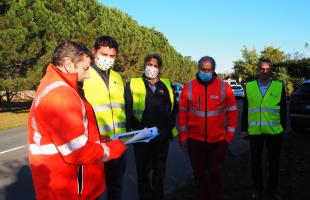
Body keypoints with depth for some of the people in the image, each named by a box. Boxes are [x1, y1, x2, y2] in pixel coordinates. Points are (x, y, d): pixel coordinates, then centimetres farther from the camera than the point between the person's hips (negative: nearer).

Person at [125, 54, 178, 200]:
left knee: (159, 172, 19)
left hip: (162, 137, 3)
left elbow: (173, 107, 14)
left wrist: (170, 125, 2)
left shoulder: (167, 85, 8)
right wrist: (132, 129, -12)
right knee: (144, 173, 10)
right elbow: (127, 110, -5)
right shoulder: (132, 85, -3)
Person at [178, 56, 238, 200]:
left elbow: (232, 112, 0)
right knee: (199, 174, 15)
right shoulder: (189, 87, -3)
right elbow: (182, 113, 1)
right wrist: (183, 135, 1)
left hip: (219, 141, 0)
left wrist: (229, 136, -2)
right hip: (195, 140, 1)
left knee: (215, 173, 17)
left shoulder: (224, 87, -4)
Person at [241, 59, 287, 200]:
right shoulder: (249, 87, 2)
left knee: (274, 161, 14)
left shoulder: (279, 87, 0)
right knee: (256, 161, 12)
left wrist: (283, 128, 2)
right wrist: (244, 129, 1)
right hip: (254, 131, 0)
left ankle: (272, 188, 34)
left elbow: (283, 110, 5)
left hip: (274, 131, 0)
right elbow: (245, 110, 3)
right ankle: (257, 188, 31)